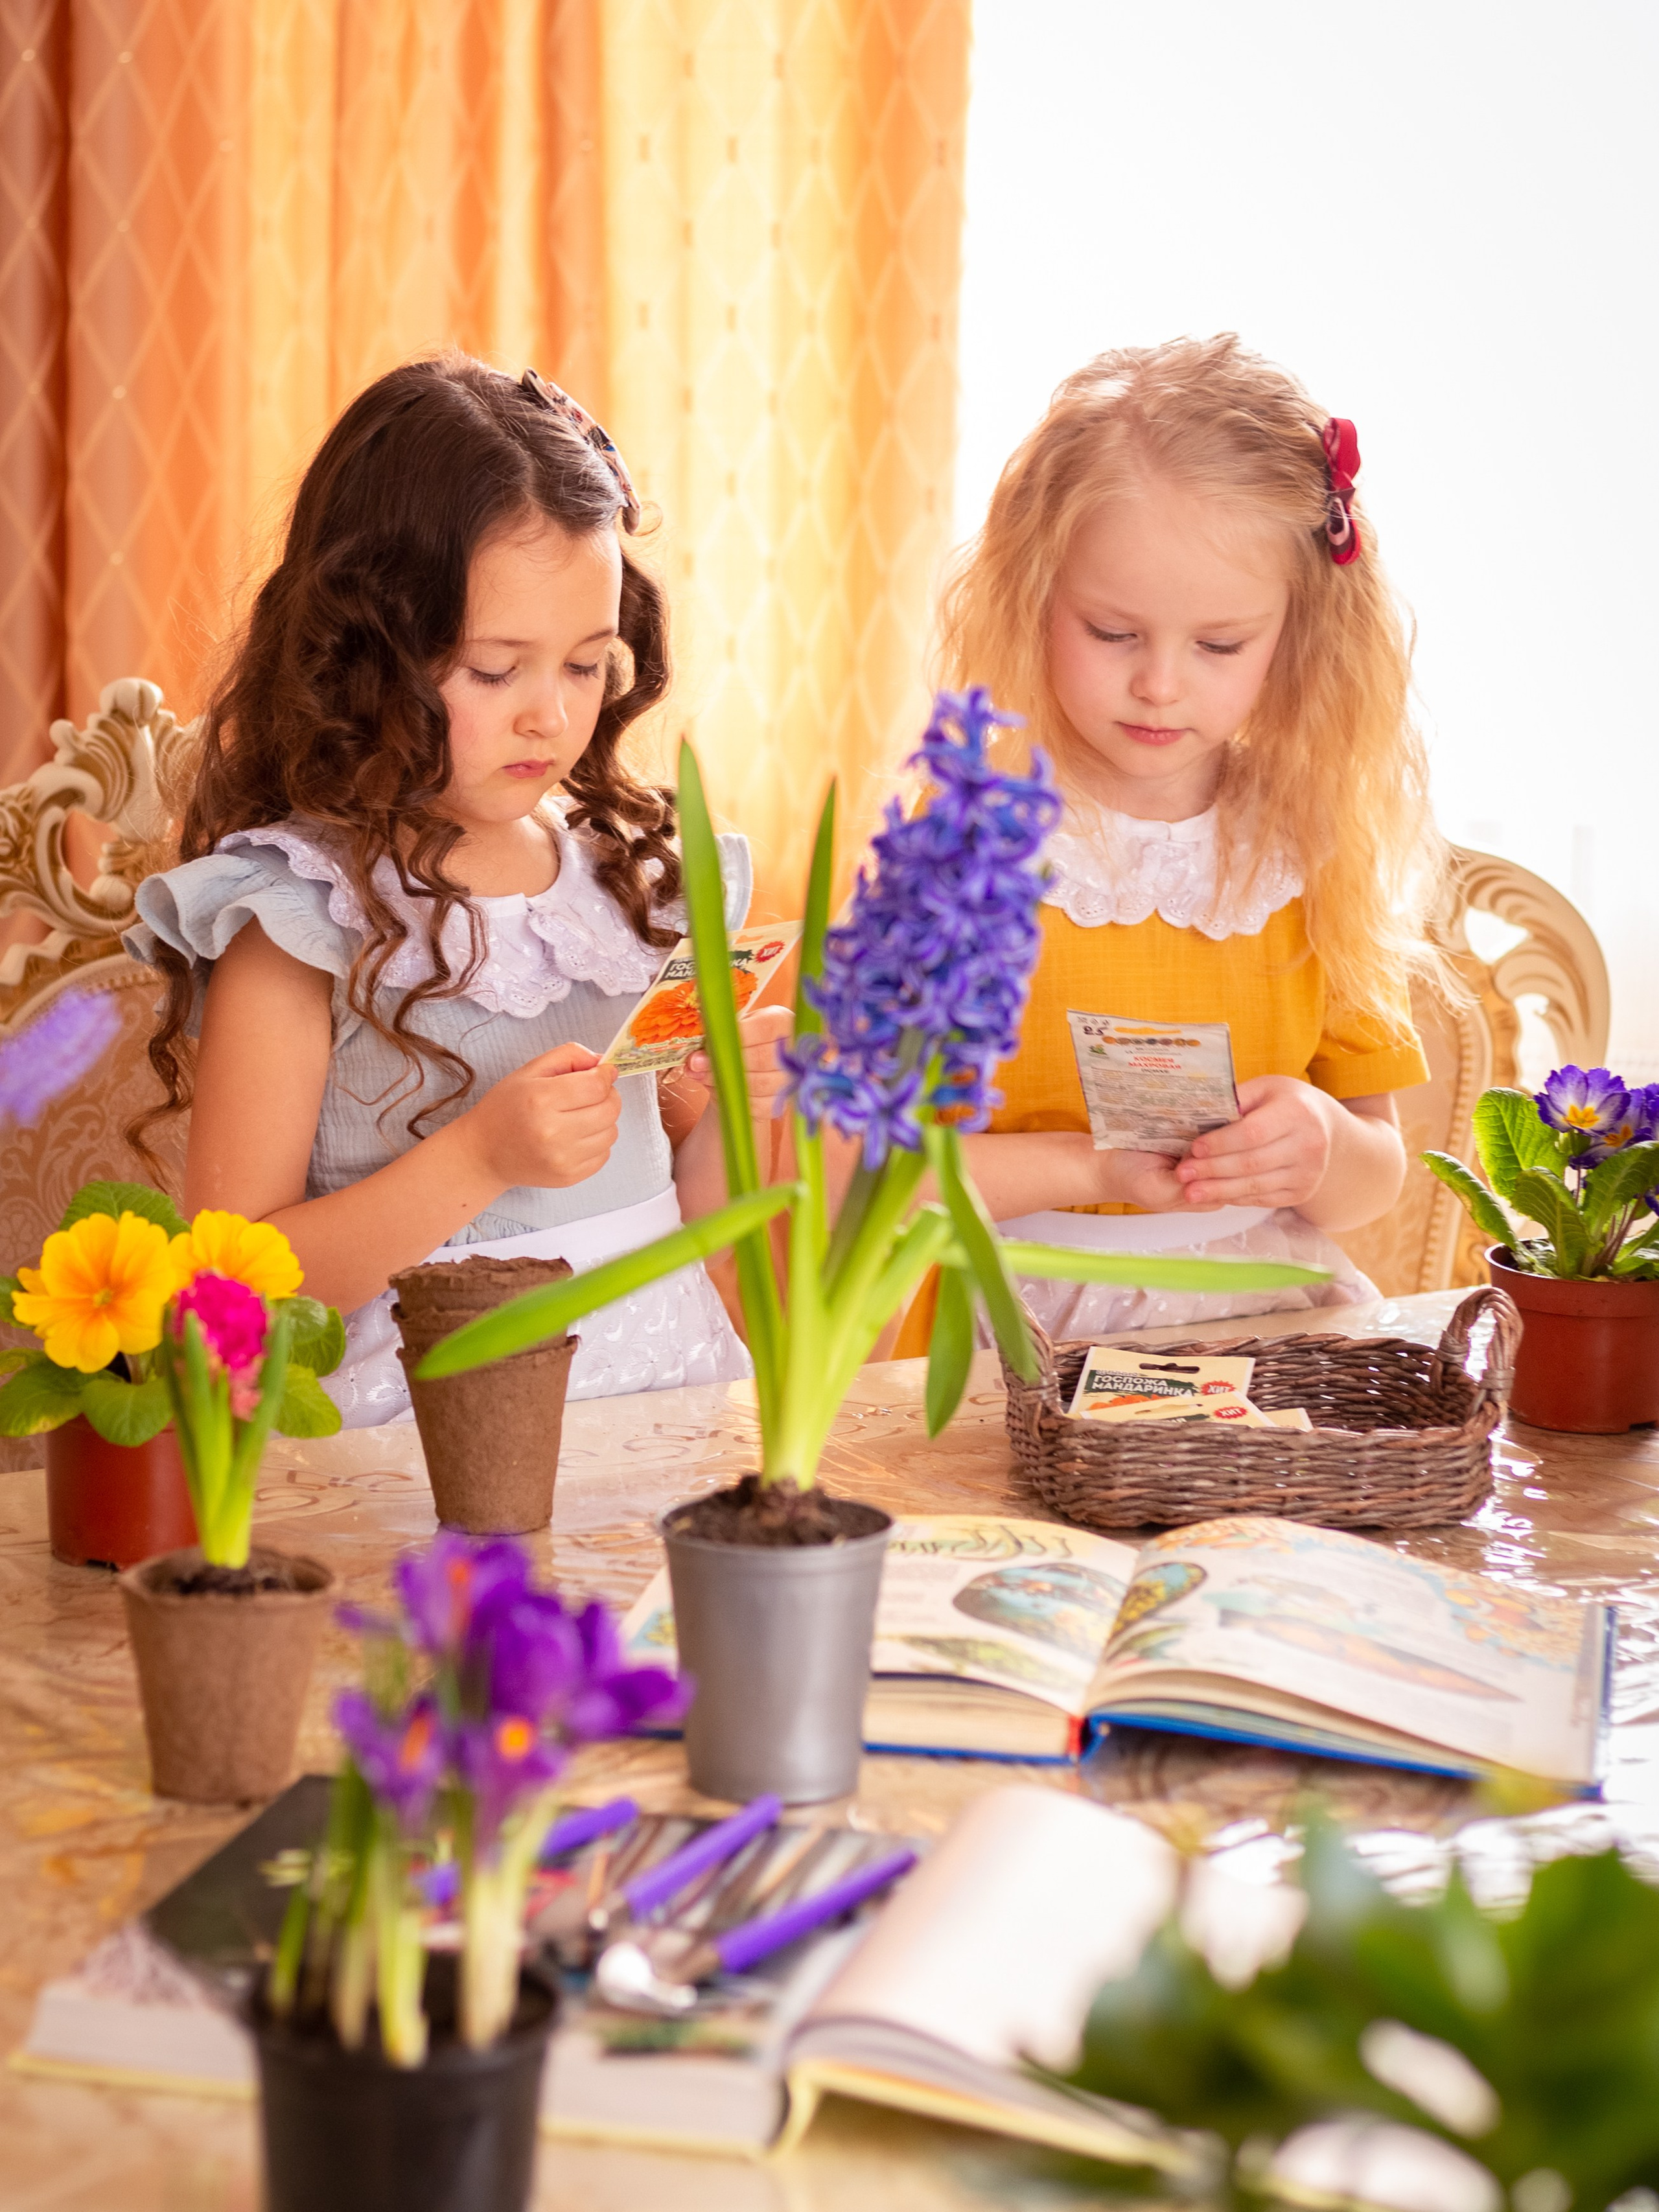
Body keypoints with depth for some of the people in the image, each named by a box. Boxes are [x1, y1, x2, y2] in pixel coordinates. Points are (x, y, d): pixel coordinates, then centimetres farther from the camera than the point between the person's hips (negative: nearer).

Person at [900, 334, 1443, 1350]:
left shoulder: (1312, 848, 5)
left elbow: (1378, 1180, 11)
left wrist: (1324, 1148, -12)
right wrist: (1090, 1167, -16)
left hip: (1271, 1318, 4)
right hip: (1024, 1341, -3)